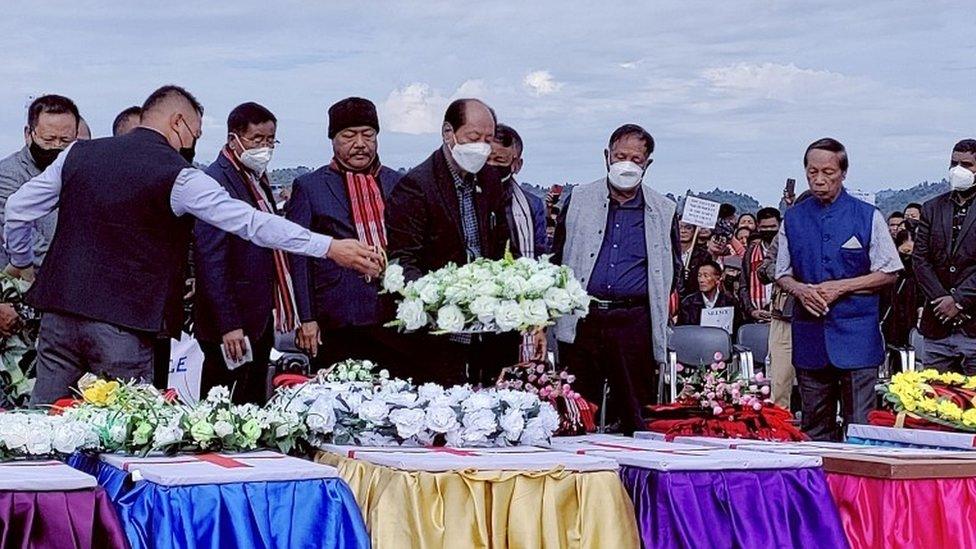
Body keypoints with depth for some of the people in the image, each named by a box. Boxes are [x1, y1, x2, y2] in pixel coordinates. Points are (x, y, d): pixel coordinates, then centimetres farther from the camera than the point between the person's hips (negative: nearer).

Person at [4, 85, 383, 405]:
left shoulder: (79, 153, 8)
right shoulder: (178, 176, -7)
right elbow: (252, 223, -9)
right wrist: (330, 247, -6)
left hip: (59, 312, 5)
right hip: (122, 327, -5)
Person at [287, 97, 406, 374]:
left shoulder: (397, 184, 14)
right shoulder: (309, 187, 5)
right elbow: (298, 258, 1)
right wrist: (307, 319, -5)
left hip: (396, 319, 3)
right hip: (338, 326, -3)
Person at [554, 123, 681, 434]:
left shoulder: (663, 212, 8)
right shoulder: (579, 200, 10)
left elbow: (673, 268, 17)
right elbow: (557, 257, 14)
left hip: (635, 324, -1)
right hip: (581, 320, 1)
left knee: (635, 412, 0)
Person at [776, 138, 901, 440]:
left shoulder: (868, 217, 0)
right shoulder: (793, 219, 9)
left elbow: (888, 274, 1)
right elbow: (782, 274, 14)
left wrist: (840, 287, -11)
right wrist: (799, 289, -9)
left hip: (856, 336, -3)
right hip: (809, 335, 3)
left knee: (858, 425, -4)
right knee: (814, 426, 10)